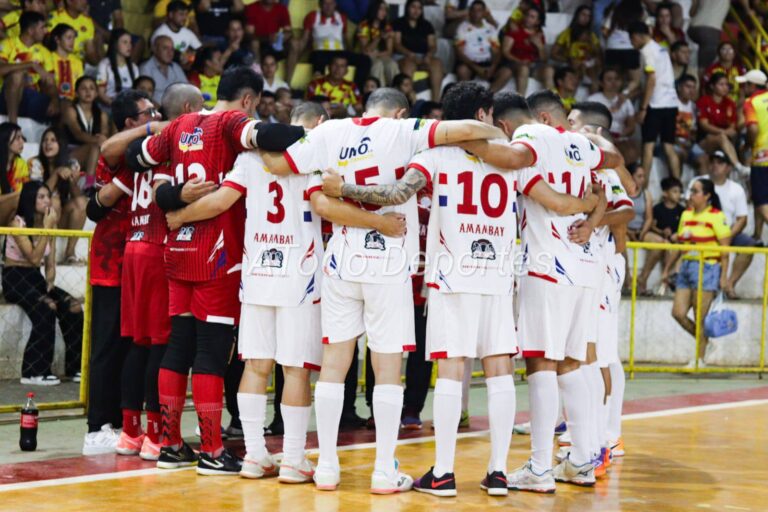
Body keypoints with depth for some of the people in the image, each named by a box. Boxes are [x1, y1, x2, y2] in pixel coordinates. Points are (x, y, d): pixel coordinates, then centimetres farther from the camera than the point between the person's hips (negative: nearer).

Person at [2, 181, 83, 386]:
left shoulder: (47, 224, 9)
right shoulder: (18, 223, -11)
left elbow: (50, 265, 10)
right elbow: (34, 258, -20)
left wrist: (49, 283, -10)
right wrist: (47, 228, -18)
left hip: (35, 279, 7)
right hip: (14, 279, -7)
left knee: (73, 306, -15)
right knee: (47, 306, -31)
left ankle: (75, 367, -6)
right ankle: (33, 372, -28)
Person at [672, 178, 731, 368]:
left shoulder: (716, 216, -7)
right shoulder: (686, 214, 14)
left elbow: (725, 247, -8)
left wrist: (724, 275, -11)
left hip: (707, 268, -7)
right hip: (687, 266, 7)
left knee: (700, 318, -4)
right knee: (678, 313, 0)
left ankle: (699, 359, 7)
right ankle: (703, 341, 22)